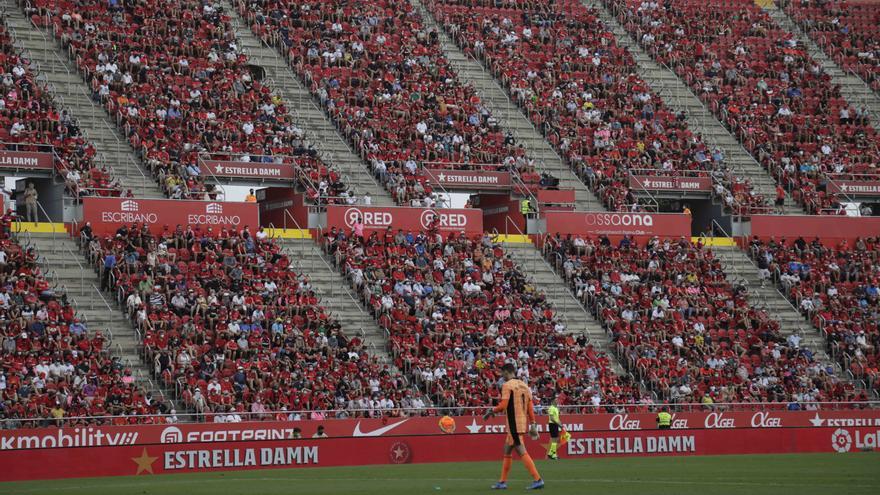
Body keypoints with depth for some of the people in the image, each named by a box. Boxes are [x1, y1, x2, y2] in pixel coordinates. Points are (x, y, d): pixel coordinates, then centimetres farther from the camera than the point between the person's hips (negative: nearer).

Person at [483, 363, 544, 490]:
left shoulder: (507, 385, -9)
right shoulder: (524, 385, 14)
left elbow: (503, 405, -16)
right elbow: (530, 407, 12)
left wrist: (491, 411, 0)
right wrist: (533, 424, 14)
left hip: (514, 424, -9)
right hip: (523, 422, 9)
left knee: (522, 452, -11)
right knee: (507, 451, 17)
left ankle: (538, 480, -18)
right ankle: (502, 482, 21)